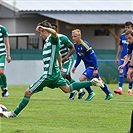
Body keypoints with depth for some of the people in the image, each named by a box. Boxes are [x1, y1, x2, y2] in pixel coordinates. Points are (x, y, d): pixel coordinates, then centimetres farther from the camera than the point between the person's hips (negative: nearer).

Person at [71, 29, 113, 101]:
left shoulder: (85, 45, -24)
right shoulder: (75, 45, 0)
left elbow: (93, 56, -23)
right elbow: (79, 57, 15)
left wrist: (95, 69, -24)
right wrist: (75, 66, 9)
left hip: (92, 66, -9)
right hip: (88, 66, 9)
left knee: (82, 79, -18)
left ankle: (91, 93, 0)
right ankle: (109, 94, 33)